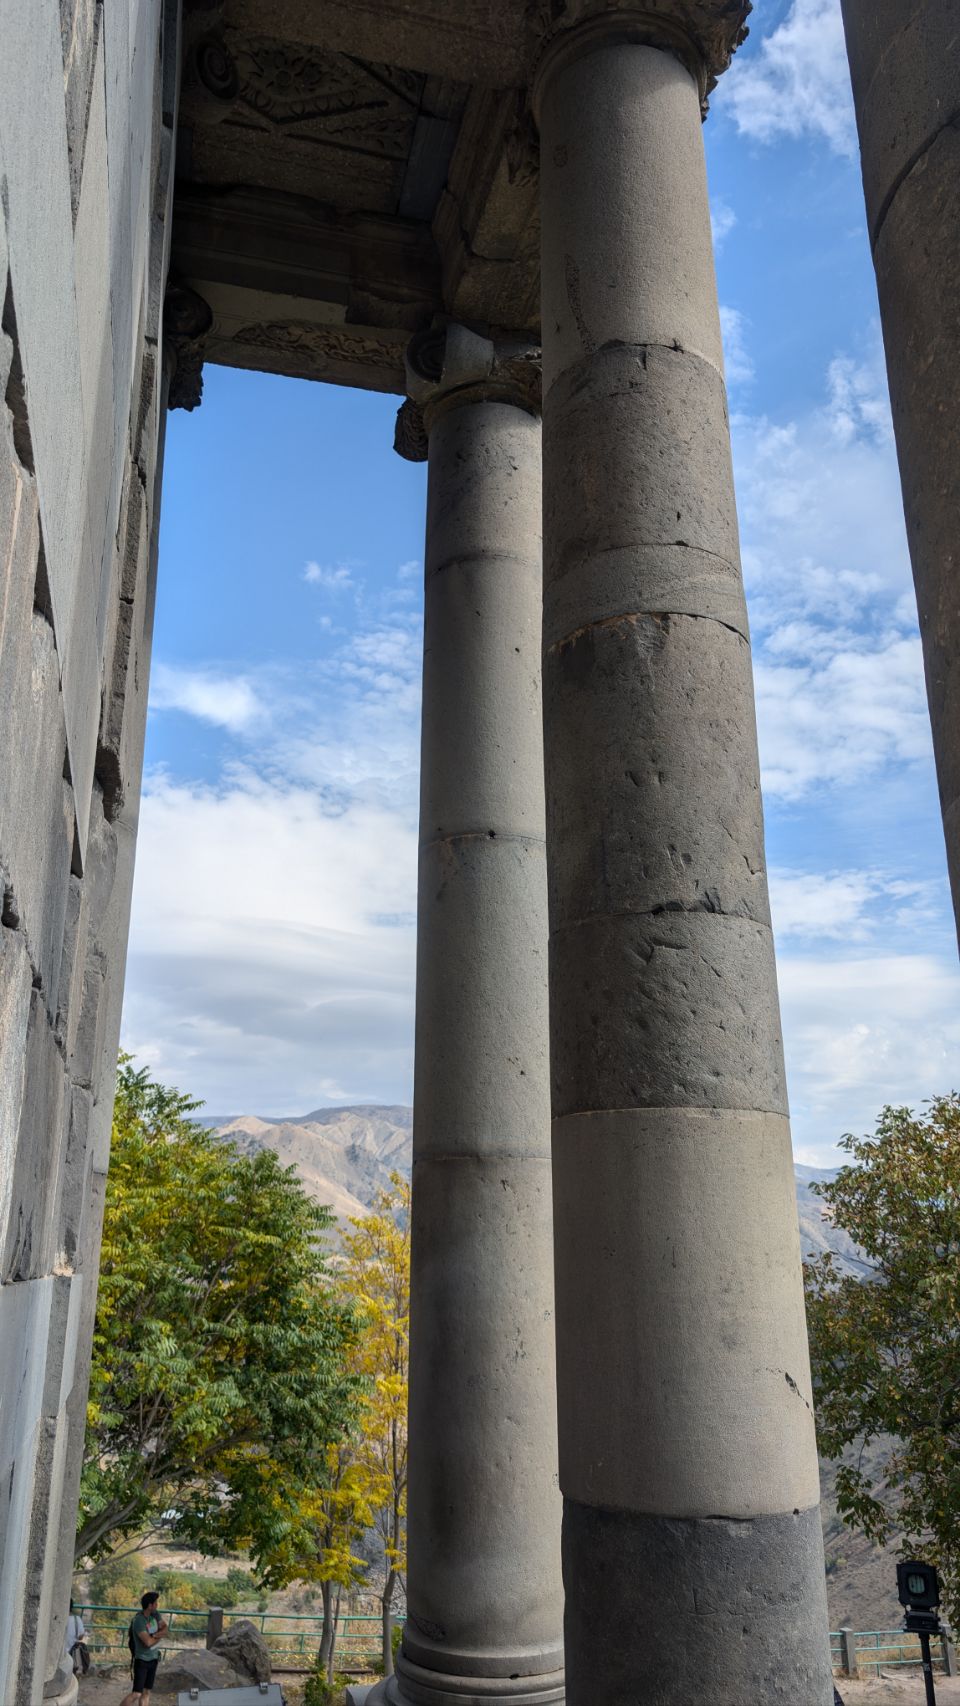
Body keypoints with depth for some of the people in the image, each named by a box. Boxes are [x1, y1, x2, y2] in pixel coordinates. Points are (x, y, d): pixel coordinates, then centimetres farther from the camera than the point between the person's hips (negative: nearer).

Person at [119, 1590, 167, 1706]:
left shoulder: (155, 1614, 0)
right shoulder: (139, 1620, -23)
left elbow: (165, 1629, 0)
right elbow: (148, 1642, -27)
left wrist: (156, 1635, -20)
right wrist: (160, 1636, -9)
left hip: (153, 1659, 7)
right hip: (142, 1660, -7)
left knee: (146, 1692, 11)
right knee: (136, 1693, -10)